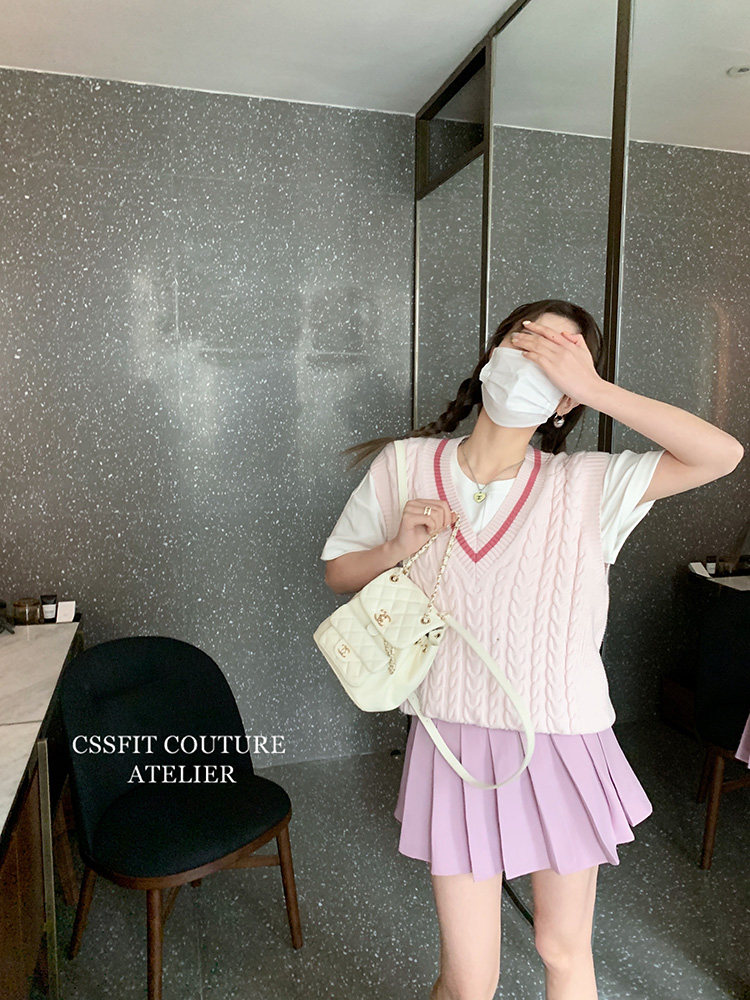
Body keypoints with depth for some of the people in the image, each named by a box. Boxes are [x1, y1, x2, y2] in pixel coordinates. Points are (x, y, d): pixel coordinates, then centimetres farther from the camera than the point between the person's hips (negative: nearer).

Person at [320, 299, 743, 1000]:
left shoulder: (587, 485, -8)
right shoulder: (405, 466, -5)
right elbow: (338, 573, 5)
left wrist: (592, 386, -21)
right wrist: (397, 549, -15)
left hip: (563, 746, 1)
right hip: (457, 741, 0)